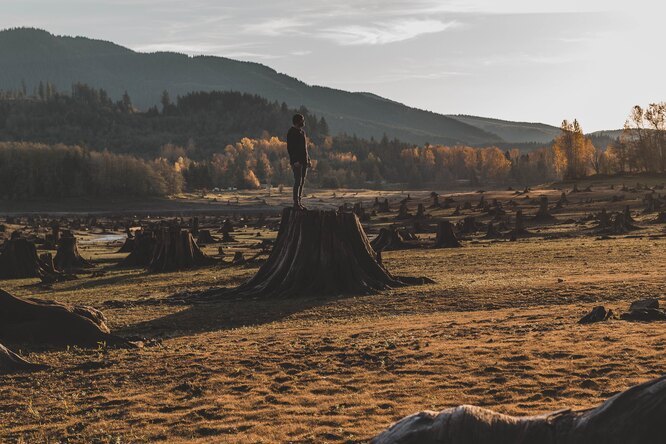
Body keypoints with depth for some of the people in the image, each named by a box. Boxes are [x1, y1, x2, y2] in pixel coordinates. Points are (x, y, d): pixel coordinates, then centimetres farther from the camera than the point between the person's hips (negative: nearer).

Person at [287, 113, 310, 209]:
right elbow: (290, 148, -15)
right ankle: (296, 203, -8)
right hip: (297, 162, -9)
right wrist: (295, 161, -22)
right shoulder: (292, 132, -9)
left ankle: (299, 202, 13)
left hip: (304, 161, 9)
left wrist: (308, 160, 18)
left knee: (302, 182, 8)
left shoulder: (302, 132, 18)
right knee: (298, 182, -10)